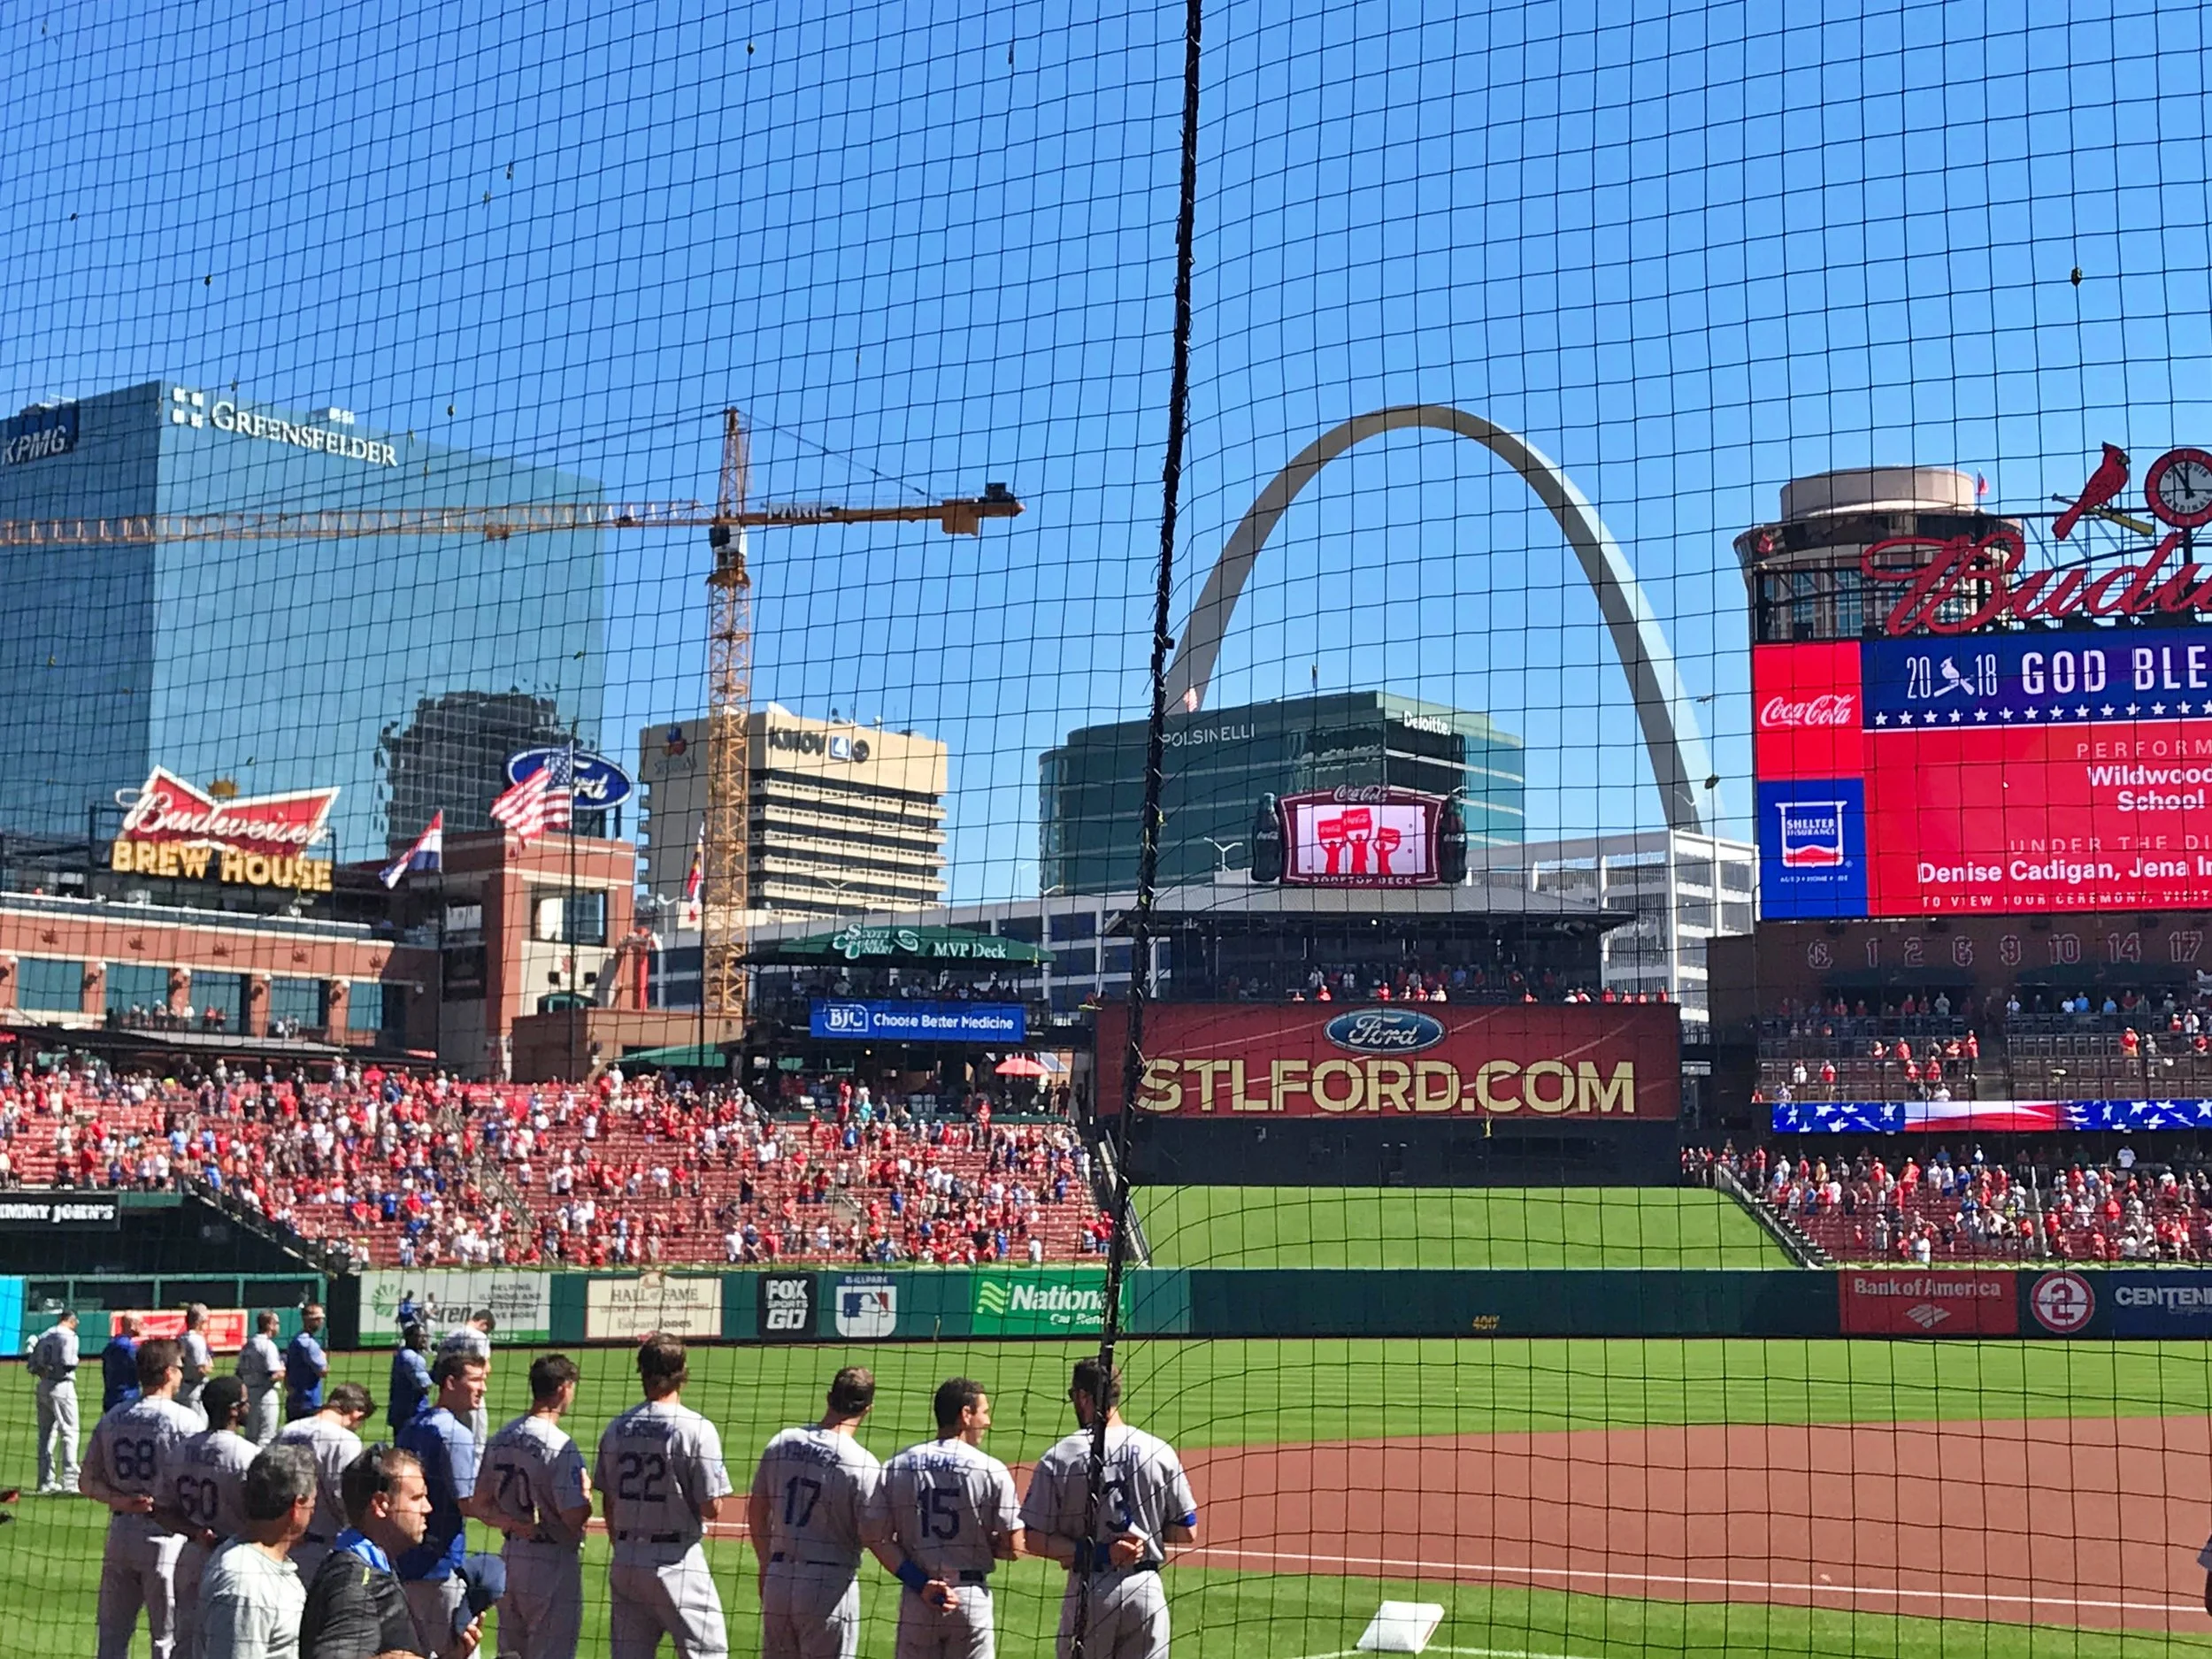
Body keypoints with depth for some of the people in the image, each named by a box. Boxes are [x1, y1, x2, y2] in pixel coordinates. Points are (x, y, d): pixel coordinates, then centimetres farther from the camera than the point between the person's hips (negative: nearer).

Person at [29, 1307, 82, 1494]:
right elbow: (68, 1363, -20)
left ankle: (46, 1481, 17)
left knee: (46, 1434, 13)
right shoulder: (69, 1336, -9)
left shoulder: (43, 1336, 14)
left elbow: (32, 1366, 12)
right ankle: (69, 1481, -12)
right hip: (61, 1386, -7)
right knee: (69, 1433, -5)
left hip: (43, 1387, 7)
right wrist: (74, 1363, -1)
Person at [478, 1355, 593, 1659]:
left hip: (511, 1555, 8)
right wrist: (586, 1495, -3)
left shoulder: (500, 1439, 5)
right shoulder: (560, 1446, -19)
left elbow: (482, 1504, 9)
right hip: (553, 1563, -7)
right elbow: (575, 1517, -21)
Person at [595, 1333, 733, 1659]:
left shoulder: (617, 1428, 6)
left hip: (625, 1559, 6)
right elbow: (712, 1509, -13)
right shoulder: (696, 1429, -12)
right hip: (676, 1560, -6)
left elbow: (608, 1504, 12)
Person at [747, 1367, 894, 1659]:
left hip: (778, 1581, 5)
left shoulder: (780, 1444, 3)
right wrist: (922, 1584, -19)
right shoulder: (863, 1464, -14)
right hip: (830, 1587, -5)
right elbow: (876, 1539, -18)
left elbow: (756, 1512, 11)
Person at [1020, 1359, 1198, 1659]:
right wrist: (1145, 1529, 9)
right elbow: (1187, 1531, 1)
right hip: (1146, 1589, 1)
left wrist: (1089, 1552, -9)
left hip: (1088, 1592, -1)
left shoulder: (1059, 1458, -5)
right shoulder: (1159, 1451, -3)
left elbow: (1033, 1539, -7)